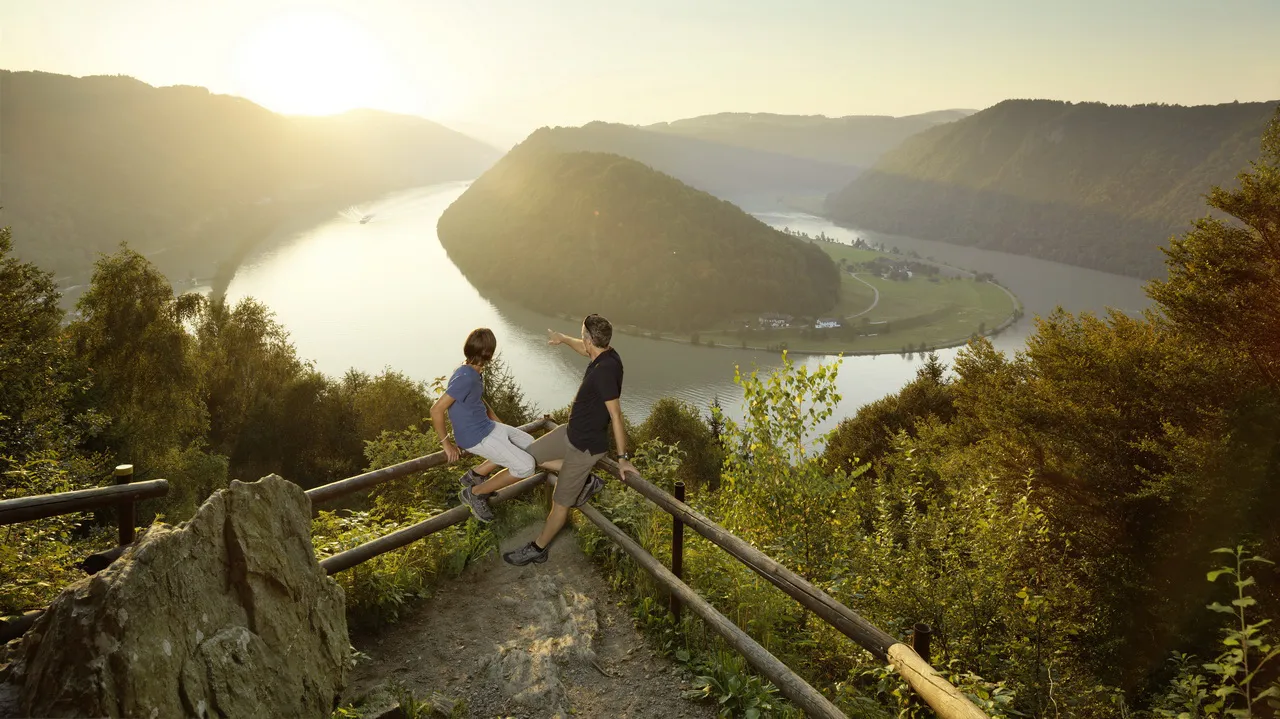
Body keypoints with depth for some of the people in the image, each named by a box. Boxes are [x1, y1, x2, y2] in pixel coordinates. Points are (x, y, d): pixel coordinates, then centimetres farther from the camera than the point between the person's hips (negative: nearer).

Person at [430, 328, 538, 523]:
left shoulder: (475, 371, 2)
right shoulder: (465, 377, -27)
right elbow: (436, 409, -27)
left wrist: (496, 420, 18)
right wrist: (447, 444, -18)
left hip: (488, 427, 9)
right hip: (476, 437, -9)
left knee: (529, 443, 18)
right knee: (526, 466, -12)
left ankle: (475, 475, 18)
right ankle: (475, 493, 3)